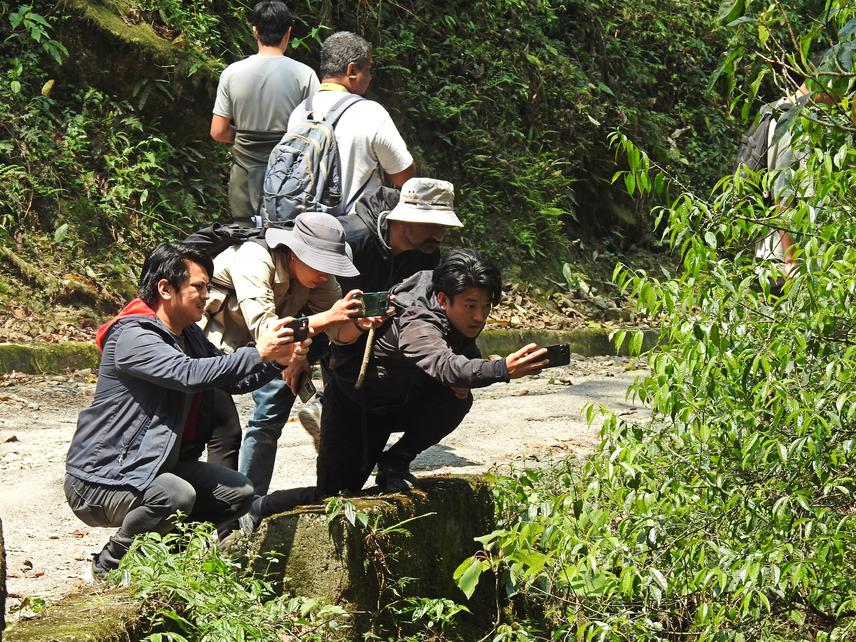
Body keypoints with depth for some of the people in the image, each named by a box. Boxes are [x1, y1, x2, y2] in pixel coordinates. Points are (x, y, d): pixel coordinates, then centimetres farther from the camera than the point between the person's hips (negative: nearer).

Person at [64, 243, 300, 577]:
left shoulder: (189, 336, 12)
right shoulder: (133, 336, -19)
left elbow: (236, 380, 15)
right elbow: (189, 374, -33)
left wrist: (278, 359, -4)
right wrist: (258, 353, -33)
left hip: (156, 467, 9)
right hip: (100, 481, -9)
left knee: (238, 492, -2)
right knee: (177, 496, -34)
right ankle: (110, 565, -11)